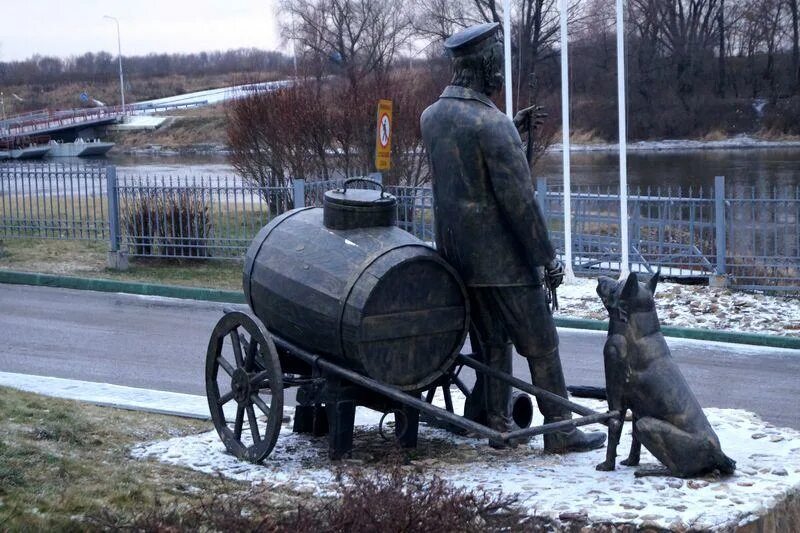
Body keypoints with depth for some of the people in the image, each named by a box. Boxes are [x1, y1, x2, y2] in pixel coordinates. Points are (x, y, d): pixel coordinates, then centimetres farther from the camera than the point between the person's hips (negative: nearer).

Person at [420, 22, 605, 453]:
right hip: (502, 257, -7)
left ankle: (497, 424, 20)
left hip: (457, 256, 8)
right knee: (541, 344, 2)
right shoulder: (493, 125, -20)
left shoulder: (431, 117, 5)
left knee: (491, 342, 16)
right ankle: (560, 430, 7)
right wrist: (546, 256, -13)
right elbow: (519, 199, -19)